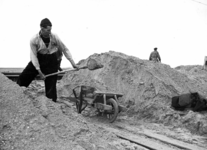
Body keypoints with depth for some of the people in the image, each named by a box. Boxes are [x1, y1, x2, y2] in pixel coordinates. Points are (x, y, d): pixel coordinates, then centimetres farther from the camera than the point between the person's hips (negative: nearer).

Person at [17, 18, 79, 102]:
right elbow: (34, 56, -13)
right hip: (39, 59, 1)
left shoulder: (54, 37, -15)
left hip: (52, 61, -1)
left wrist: (73, 63, -6)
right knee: (23, 77, -3)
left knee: (51, 85, -1)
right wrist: (39, 72, -17)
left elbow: (65, 49, -5)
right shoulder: (34, 40, -16)